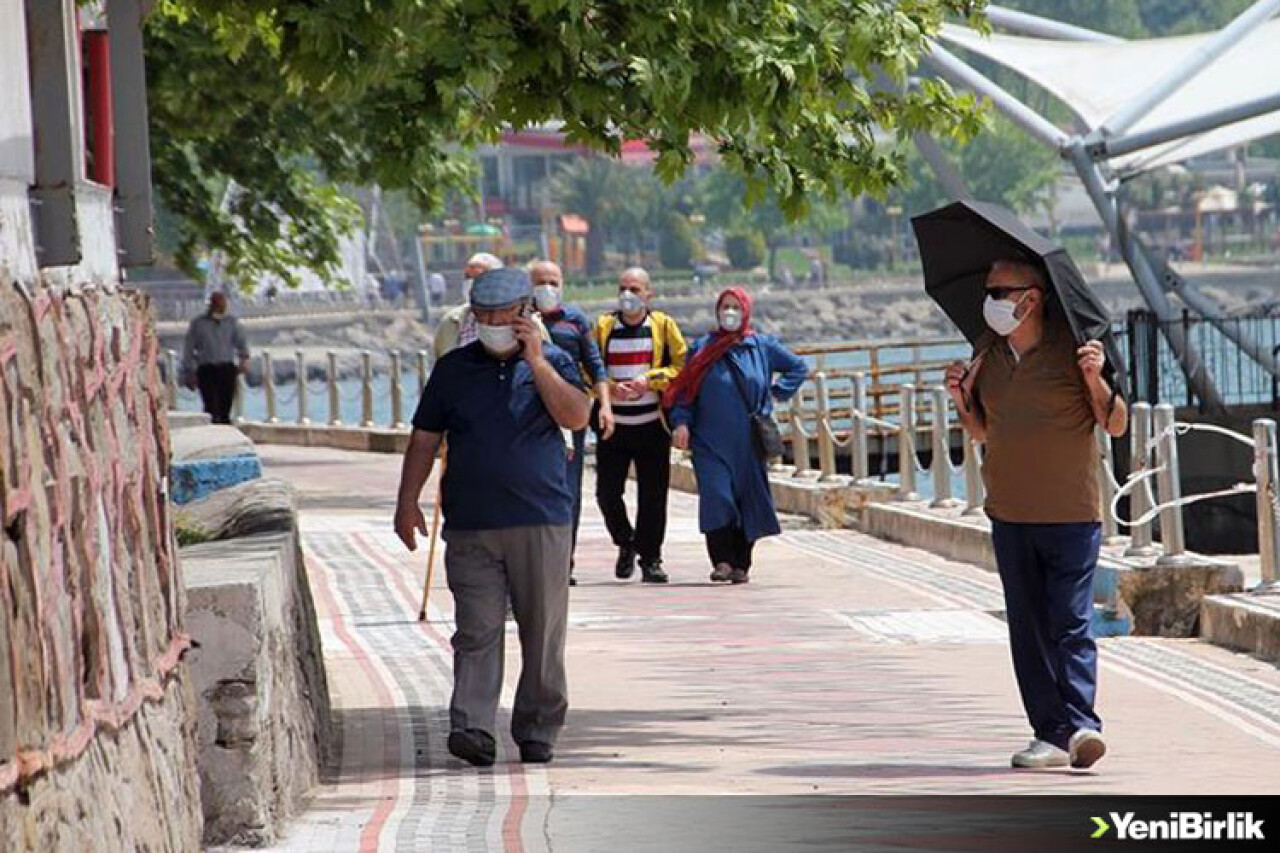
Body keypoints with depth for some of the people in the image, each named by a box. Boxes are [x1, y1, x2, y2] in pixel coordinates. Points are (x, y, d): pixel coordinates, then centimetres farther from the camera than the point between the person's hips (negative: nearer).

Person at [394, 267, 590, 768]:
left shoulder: (551, 363, 8)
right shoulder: (453, 369, 12)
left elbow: (576, 417, -9)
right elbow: (425, 439, 14)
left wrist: (536, 361, -11)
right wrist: (407, 501, 7)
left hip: (542, 522, 0)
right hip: (470, 527, 1)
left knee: (542, 632, 3)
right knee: (477, 631, -8)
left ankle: (537, 731, 12)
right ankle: (472, 727, -15)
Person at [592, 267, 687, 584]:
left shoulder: (664, 326, 4)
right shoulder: (603, 327, 6)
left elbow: (682, 368, -1)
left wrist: (649, 380, -15)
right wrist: (609, 387, -15)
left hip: (652, 425, -1)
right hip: (613, 425, 1)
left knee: (653, 496, 0)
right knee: (607, 492, -1)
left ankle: (650, 558, 10)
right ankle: (626, 543, 23)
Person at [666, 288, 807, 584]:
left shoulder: (762, 347, 8)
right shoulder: (702, 348, 7)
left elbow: (798, 367, 20)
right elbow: (684, 389, 5)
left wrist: (777, 393, 9)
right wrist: (680, 422, -8)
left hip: (750, 442, 1)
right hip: (711, 442, -1)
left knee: (749, 500, 1)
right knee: (716, 496, -15)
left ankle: (741, 564, 9)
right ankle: (722, 561, -12)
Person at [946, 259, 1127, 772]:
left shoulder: (1071, 348, -5)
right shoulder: (987, 354, 11)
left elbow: (1116, 426, -3)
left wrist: (1095, 379, -20)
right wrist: (962, 400, 1)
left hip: (1071, 515, -6)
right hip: (1009, 514, 6)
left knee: (1071, 624, -13)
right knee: (1028, 629, 5)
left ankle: (1080, 723, -19)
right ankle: (1051, 734, 7)